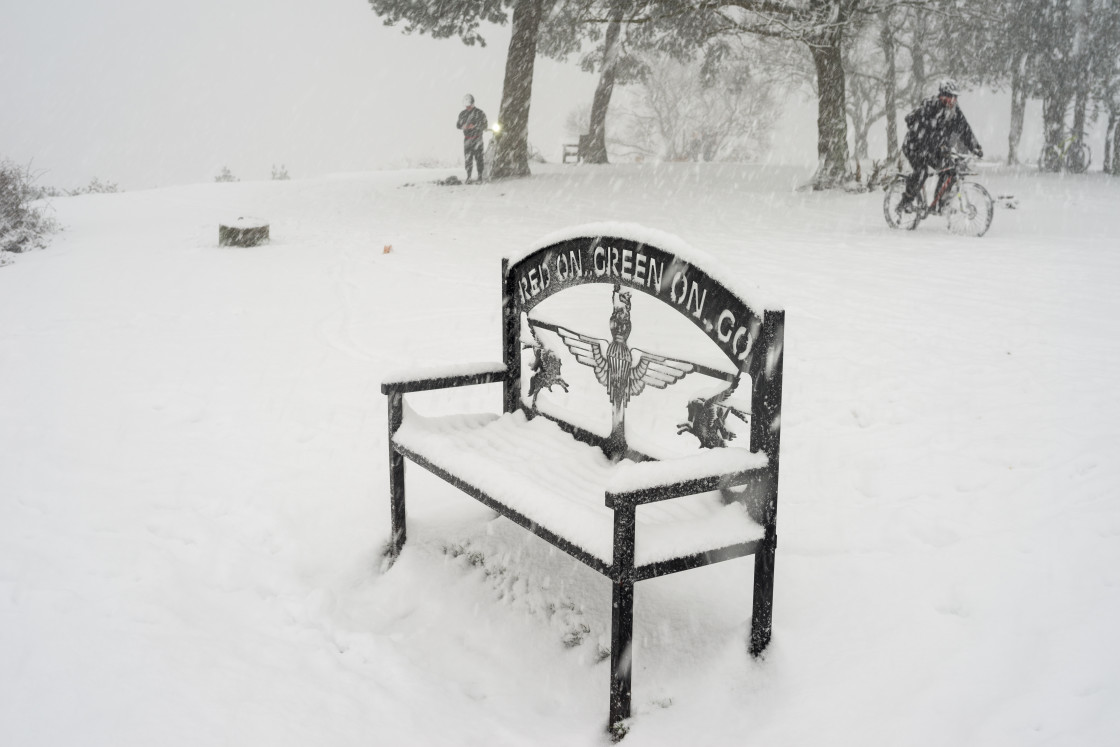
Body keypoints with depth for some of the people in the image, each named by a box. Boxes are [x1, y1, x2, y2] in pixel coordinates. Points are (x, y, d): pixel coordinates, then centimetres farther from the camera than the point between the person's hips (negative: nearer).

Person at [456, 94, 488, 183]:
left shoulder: (480, 113, -1)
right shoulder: (462, 114, 11)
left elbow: (484, 125, -3)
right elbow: (458, 125, 15)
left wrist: (475, 126, -16)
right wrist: (463, 126, -8)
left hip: (477, 139, -3)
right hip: (467, 139, 3)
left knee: (478, 158, -2)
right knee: (468, 158, -1)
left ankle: (480, 176, 5)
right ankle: (468, 177, 1)